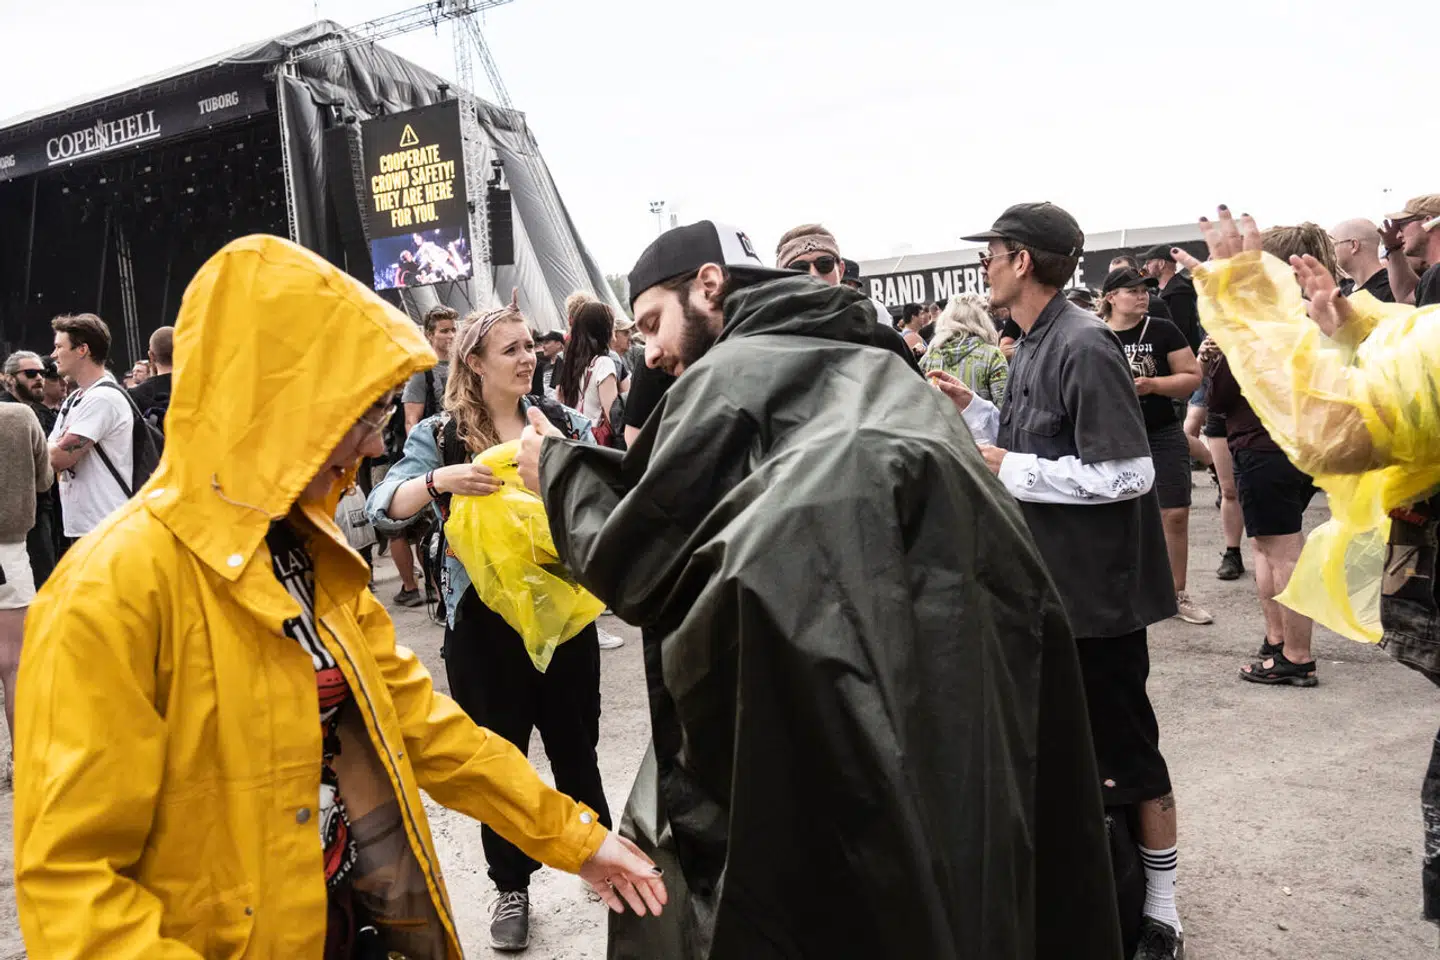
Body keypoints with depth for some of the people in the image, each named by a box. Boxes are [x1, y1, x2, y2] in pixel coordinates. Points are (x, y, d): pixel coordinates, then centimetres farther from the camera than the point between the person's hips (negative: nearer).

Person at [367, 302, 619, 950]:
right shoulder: (438, 434, -2)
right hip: (482, 618, -1)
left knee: (576, 745, 14)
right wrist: (441, 480, -31)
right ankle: (510, 886, 28)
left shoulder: (560, 420, 3)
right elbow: (383, 508, -12)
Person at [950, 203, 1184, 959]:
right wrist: (970, 409, 3)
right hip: (1050, 577, 10)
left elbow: (1127, 472, -25)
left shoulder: (1084, 347, -20)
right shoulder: (1033, 346, 9)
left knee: (1125, 749, 4)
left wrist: (1009, 470, -21)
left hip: (1097, 584, -10)